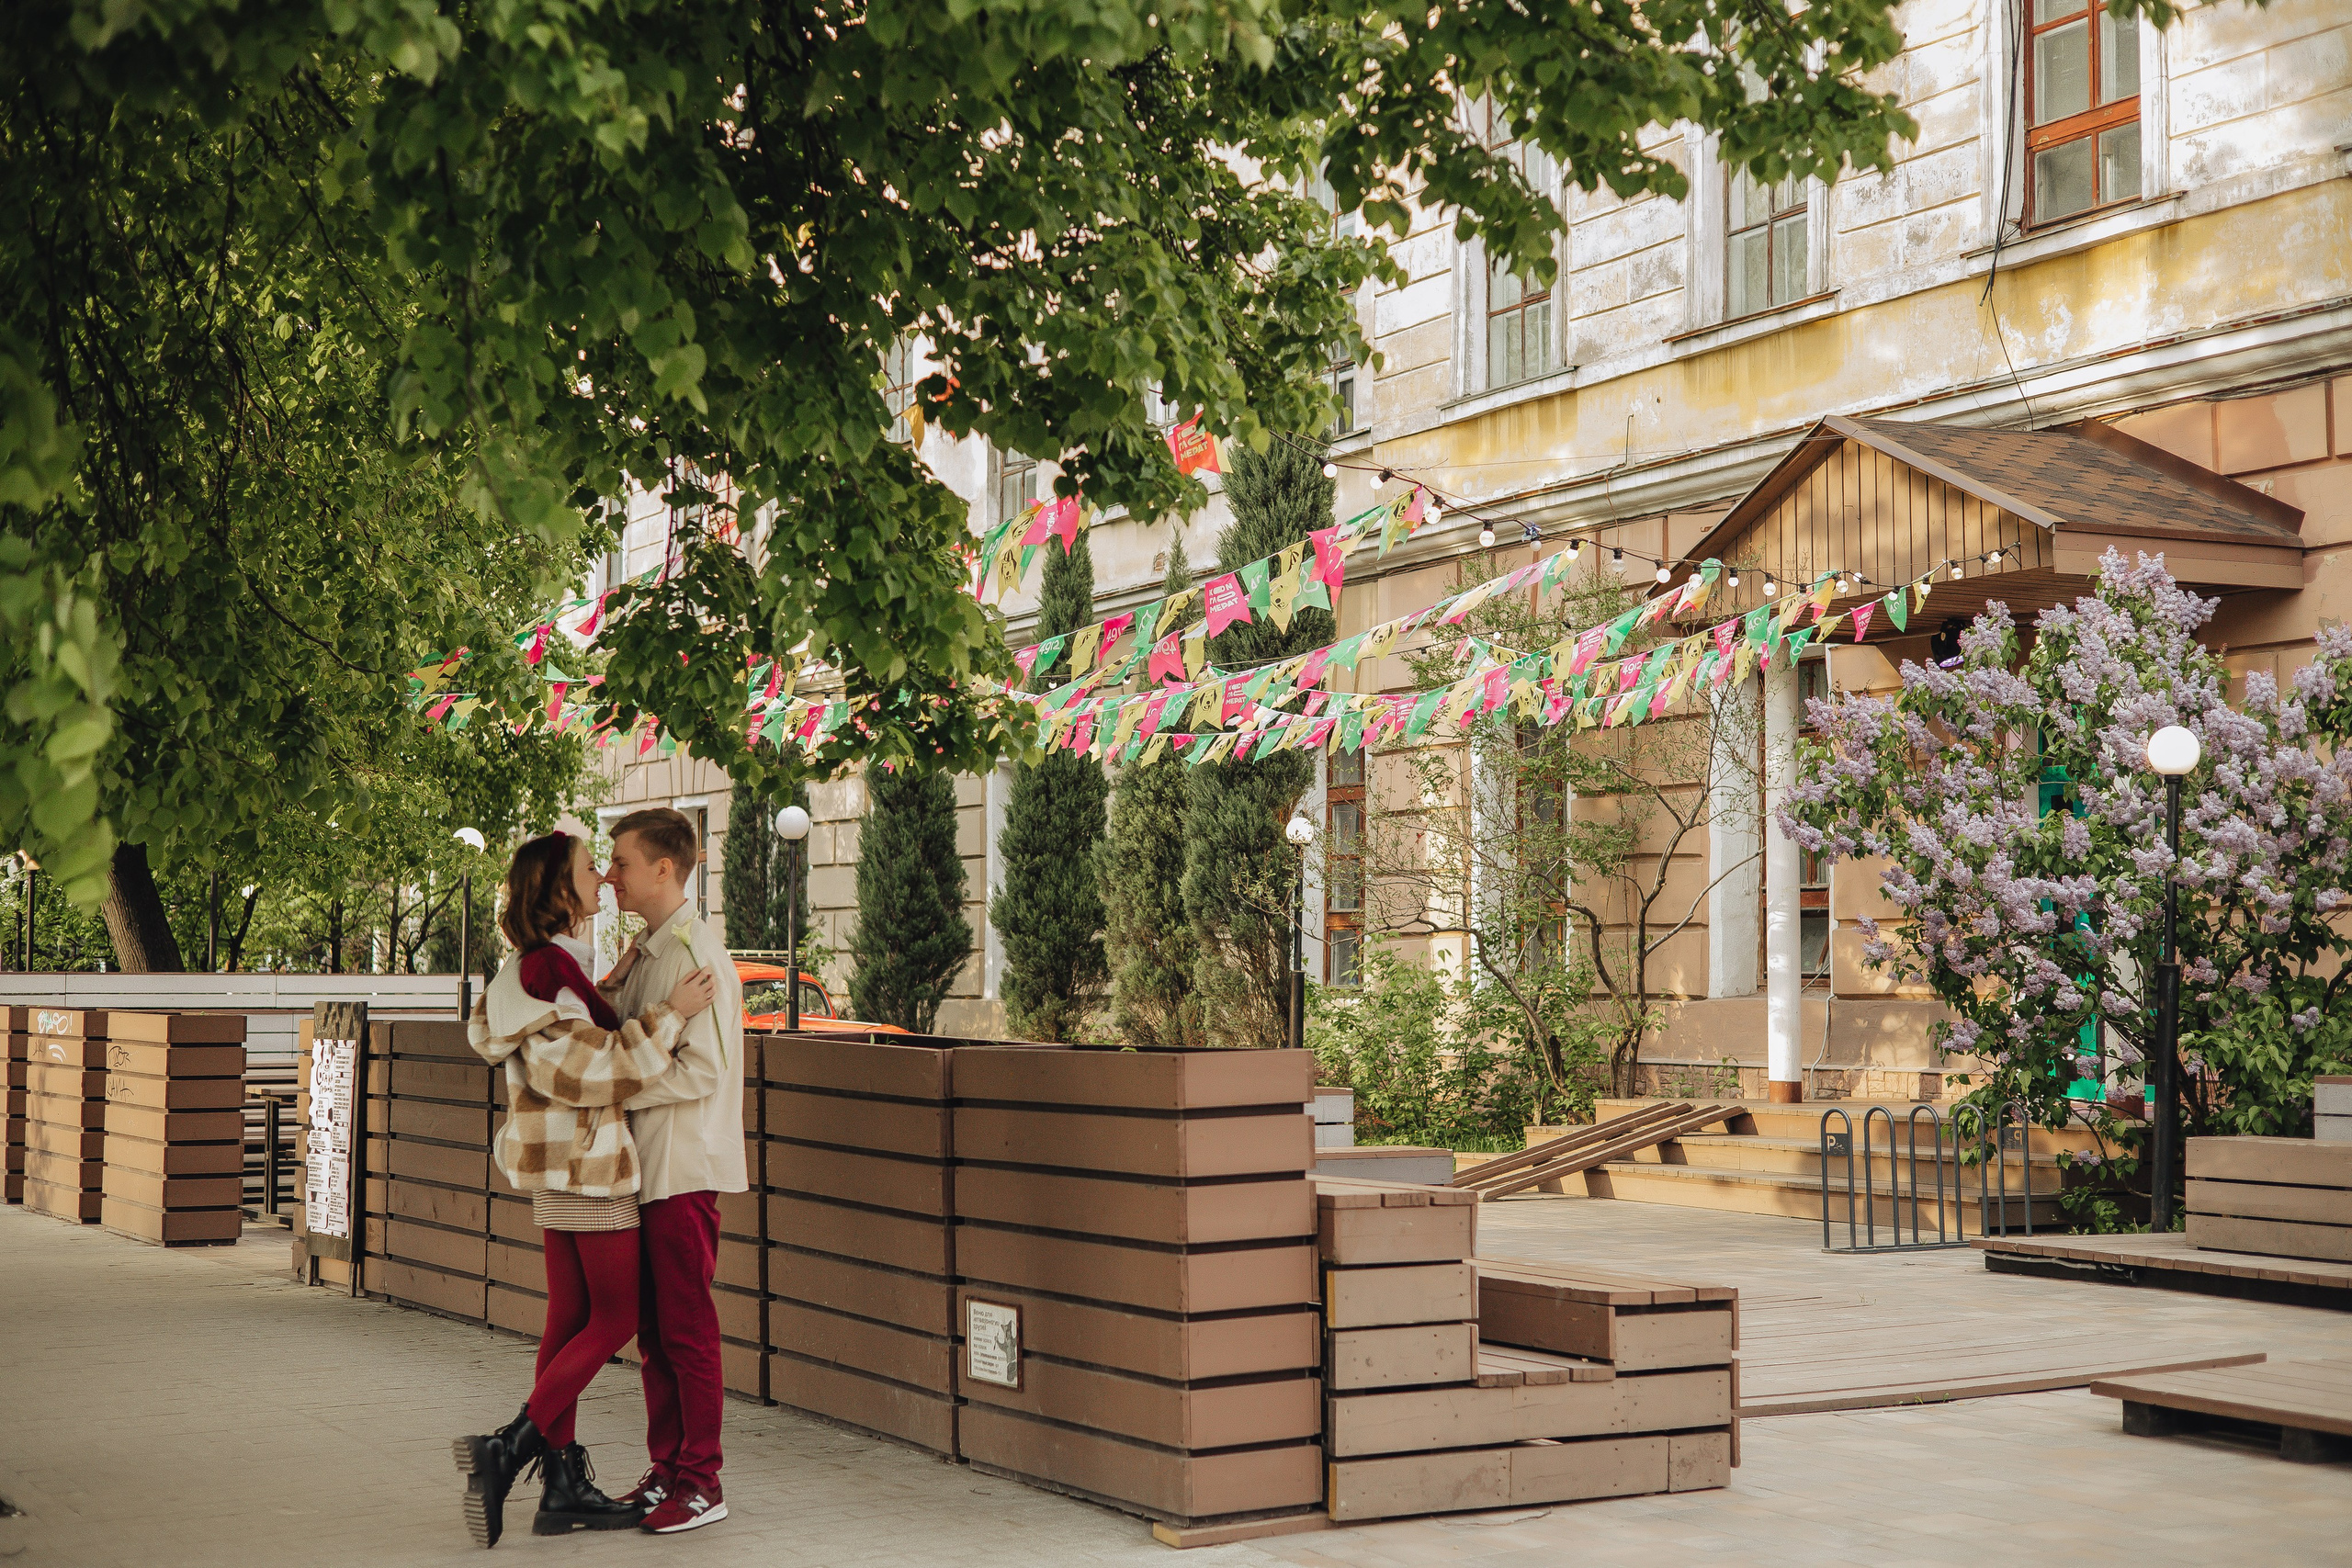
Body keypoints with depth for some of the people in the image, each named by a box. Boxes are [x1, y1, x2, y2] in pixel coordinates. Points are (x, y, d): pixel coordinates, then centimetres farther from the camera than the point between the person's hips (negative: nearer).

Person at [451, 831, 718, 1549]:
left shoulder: (537, 968, 12)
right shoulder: (551, 972, -19)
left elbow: (486, 1031, 27)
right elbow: (599, 1069, -23)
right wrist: (669, 1014, -22)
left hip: (558, 1167, 10)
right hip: (590, 1165, -10)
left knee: (572, 1319, 10)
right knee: (616, 1318, -3)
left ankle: (564, 1487, 13)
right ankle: (509, 1449, -7)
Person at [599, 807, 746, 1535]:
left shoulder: (695, 953, -15)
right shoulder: (642, 952, 14)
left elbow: (702, 1070, -21)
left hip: (684, 1168, -9)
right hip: (646, 1166, 9)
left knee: (688, 1330, -3)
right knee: (653, 1329, 13)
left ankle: (701, 1483, 5)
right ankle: (666, 1470, 22)